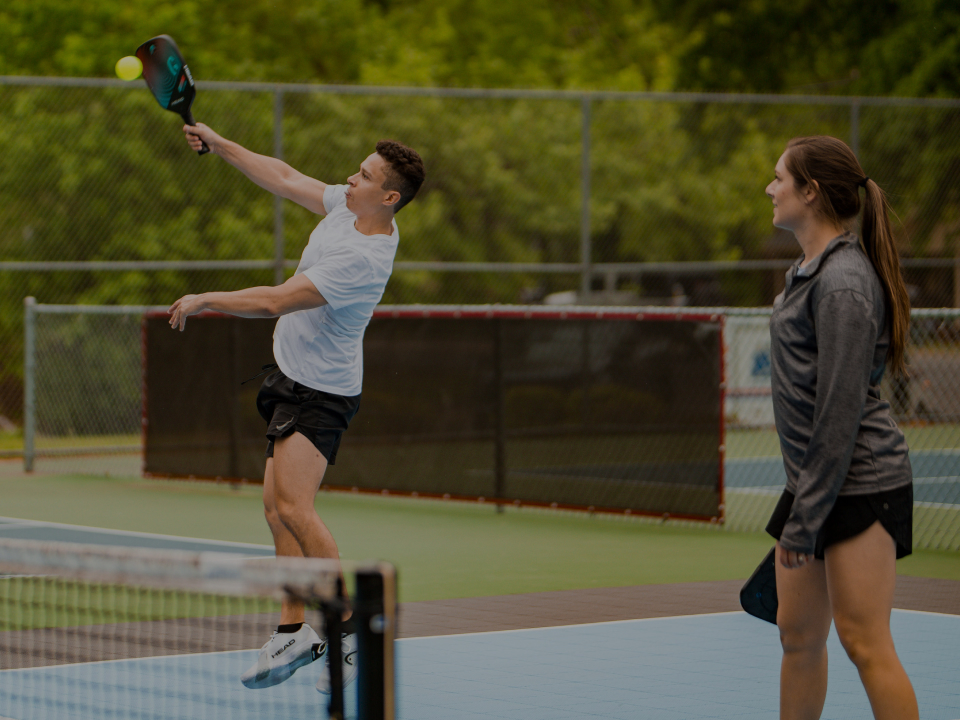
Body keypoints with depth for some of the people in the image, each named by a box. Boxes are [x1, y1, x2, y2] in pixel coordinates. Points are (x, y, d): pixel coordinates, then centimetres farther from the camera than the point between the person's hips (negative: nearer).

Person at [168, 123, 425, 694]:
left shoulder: (362, 260, -28)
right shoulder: (349, 207, 0)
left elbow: (274, 301, -27)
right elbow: (285, 178, 15)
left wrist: (204, 300, -15)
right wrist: (219, 145, 14)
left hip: (321, 394, -10)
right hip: (294, 381, 10)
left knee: (293, 506, -21)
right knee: (278, 508, 8)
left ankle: (350, 632, -16)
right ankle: (295, 632, 14)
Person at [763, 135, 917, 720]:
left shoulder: (843, 282, -17)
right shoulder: (810, 271, 14)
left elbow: (841, 411, -20)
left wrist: (806, 516, -19)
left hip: (860, 481, -10)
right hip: (813, 480, 10)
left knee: (863, 640, -8)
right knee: (798, 634, 12)